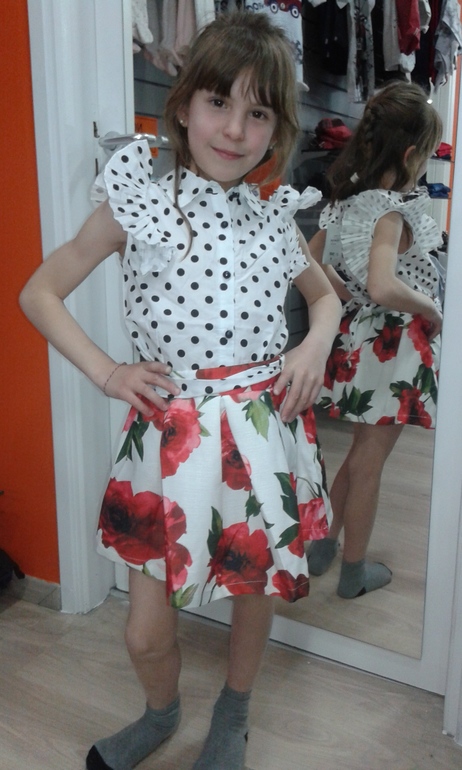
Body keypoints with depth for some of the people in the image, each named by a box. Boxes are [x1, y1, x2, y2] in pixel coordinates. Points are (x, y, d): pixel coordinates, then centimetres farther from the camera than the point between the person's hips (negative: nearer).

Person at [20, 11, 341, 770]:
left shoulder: (276, 216, 5)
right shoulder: (137, 203, -4)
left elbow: (326, 294, 22)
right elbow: (39, 293, 2)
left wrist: (317, 344, 1)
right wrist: (105, 371, -9)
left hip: (265, 428, 3)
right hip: (174, 434, -2)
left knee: (257, 589, 18)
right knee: (147, 633, 7)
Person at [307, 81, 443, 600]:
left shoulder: (347, 200, 3)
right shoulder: (393, 211, -21)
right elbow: (383, 286, -35)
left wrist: (349, 297, 10)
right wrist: (429, 306, -18)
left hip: (357, 336, 8)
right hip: (394, 346, -7)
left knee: (362, 454, 23)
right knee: (368, 463, 6)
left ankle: (321, 547, 33)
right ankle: (354, 573, 25)